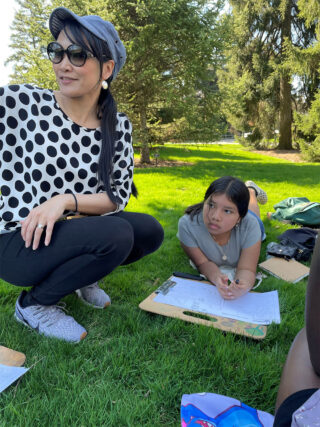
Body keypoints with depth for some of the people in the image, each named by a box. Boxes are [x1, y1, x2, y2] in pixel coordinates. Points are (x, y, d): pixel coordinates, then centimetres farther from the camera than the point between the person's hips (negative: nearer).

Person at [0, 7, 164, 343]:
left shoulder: (118, 126, -2)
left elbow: (119, 196, -4)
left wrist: (65, 201, -19)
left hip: (76, 236, 5)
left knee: (150, 231, -12)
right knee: (116, 234, -27)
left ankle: (82, 272, 14)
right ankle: (34, 303, -1)